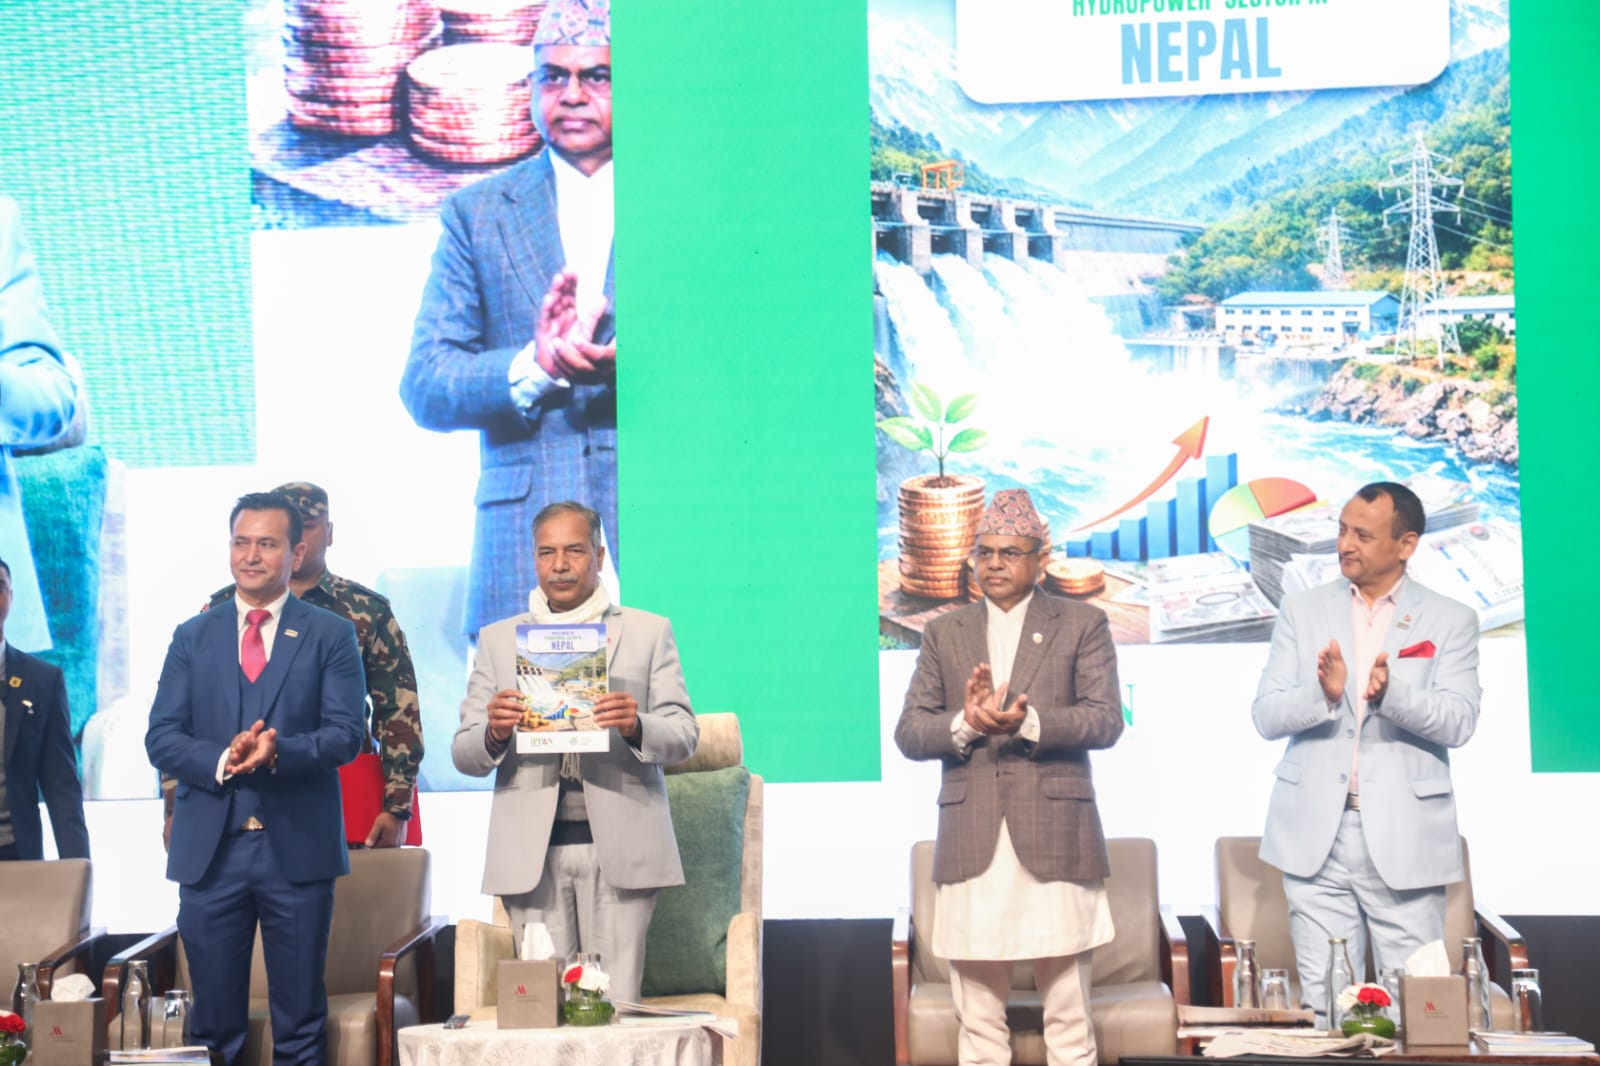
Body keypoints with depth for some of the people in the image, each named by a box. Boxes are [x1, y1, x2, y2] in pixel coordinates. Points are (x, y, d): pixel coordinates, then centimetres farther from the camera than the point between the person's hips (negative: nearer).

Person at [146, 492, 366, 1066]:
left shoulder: (331, 635, 4)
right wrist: (220, 759, -16)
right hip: (210, 848, 2)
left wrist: (278, 752, -23)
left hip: (297, 847, -2)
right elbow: (160, 737, 4)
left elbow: (346, 733, -5)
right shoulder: (192, 637, 11)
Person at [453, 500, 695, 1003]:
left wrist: (636, 726, -17)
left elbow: (685, 736, 5)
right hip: (532, 853, 1)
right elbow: (463, 754, 10)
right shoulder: (497, 640, 15)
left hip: (619, 848, -1)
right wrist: (493, 731, -13)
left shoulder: (650, 632, 11)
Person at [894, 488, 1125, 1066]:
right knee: (977, 1018, 6)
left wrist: (1028, 722, -19)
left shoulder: (1083, 624, 8)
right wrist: (965, 724, -14)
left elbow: (1105, 719, -3)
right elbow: (908, 732, 7)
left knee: (1068, 1017, 2)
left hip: (1054, 839, -2)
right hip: (970, 840, 2)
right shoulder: (943, 633, 14)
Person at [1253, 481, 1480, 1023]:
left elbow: (1459, 721, -7)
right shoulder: (1301, 610, 9)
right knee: (1324, 1004, 4)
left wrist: (1390, 692, -26)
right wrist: (1323, 693, -20)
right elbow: (1265, 716, 1)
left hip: (1405, 840, -1)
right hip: (1317, 836, 1)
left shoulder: (1451, 621, 5)